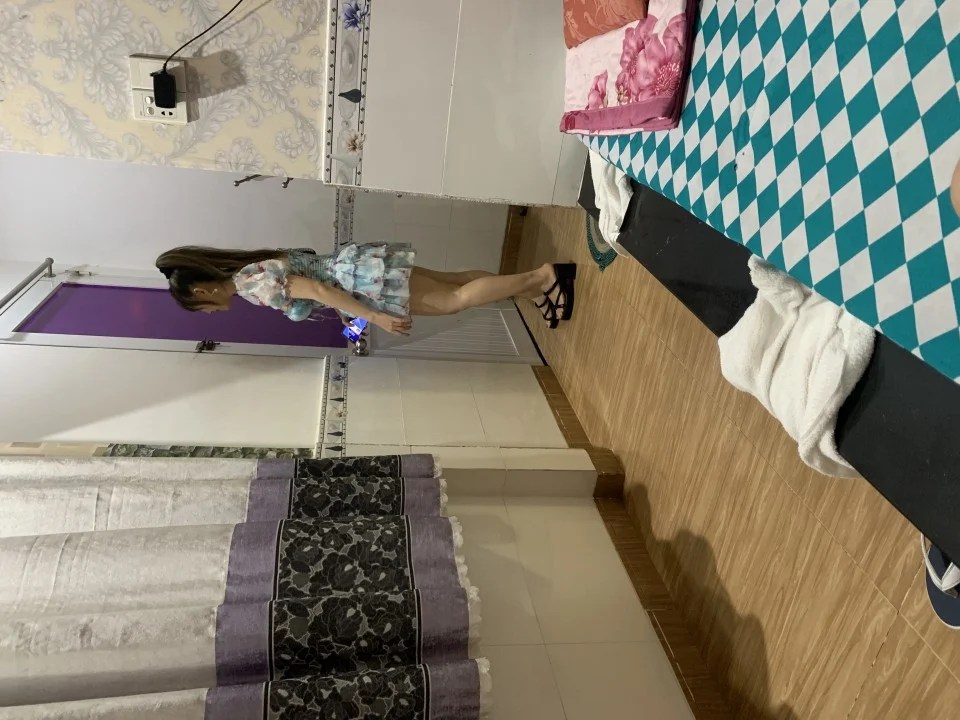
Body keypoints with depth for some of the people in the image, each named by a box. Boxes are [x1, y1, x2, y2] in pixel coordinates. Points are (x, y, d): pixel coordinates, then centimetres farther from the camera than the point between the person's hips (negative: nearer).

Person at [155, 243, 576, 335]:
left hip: (362, 278, -9)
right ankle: (534, 289, 15)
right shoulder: (250, 265, 13)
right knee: (451, 284, 12)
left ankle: (544, 277, -2)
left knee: (455, 300, -6)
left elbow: (315, 290, -22)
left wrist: (376, 318, -20)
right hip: (357, 265, 9)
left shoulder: (252, 283, -16)